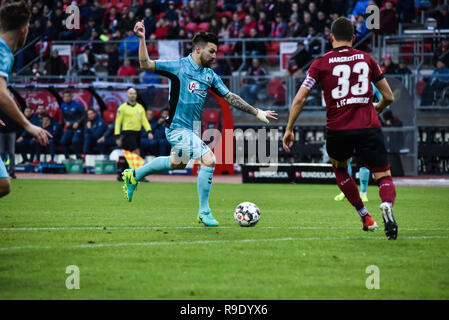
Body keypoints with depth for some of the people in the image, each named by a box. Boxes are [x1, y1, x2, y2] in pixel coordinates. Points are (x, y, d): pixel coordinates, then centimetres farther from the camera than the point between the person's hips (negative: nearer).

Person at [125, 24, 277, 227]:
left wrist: (257, 112, 8)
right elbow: (146, 65, -13)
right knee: (208, 160, -16)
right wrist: (142, 39, -24)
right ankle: (204, 212, -5)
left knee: (177, 163, 24)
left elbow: (230, 97, 12)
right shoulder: (179, 67, -10)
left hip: (191, 129, 8)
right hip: (178, 128, -8)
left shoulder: (210, 75, 8)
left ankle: (133, 175, 44)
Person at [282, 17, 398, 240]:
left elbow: (300, 98, 0)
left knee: (340, 169, 29)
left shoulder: (321, 63, 6)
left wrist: (289, 129, 8)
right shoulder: (366, 59, 11)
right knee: (384, 177, 3)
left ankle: (365, 217, 25)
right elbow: (388, 96, 15)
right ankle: (387, 205, -31)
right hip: (368, 128, 0)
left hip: (338, 130, 0)